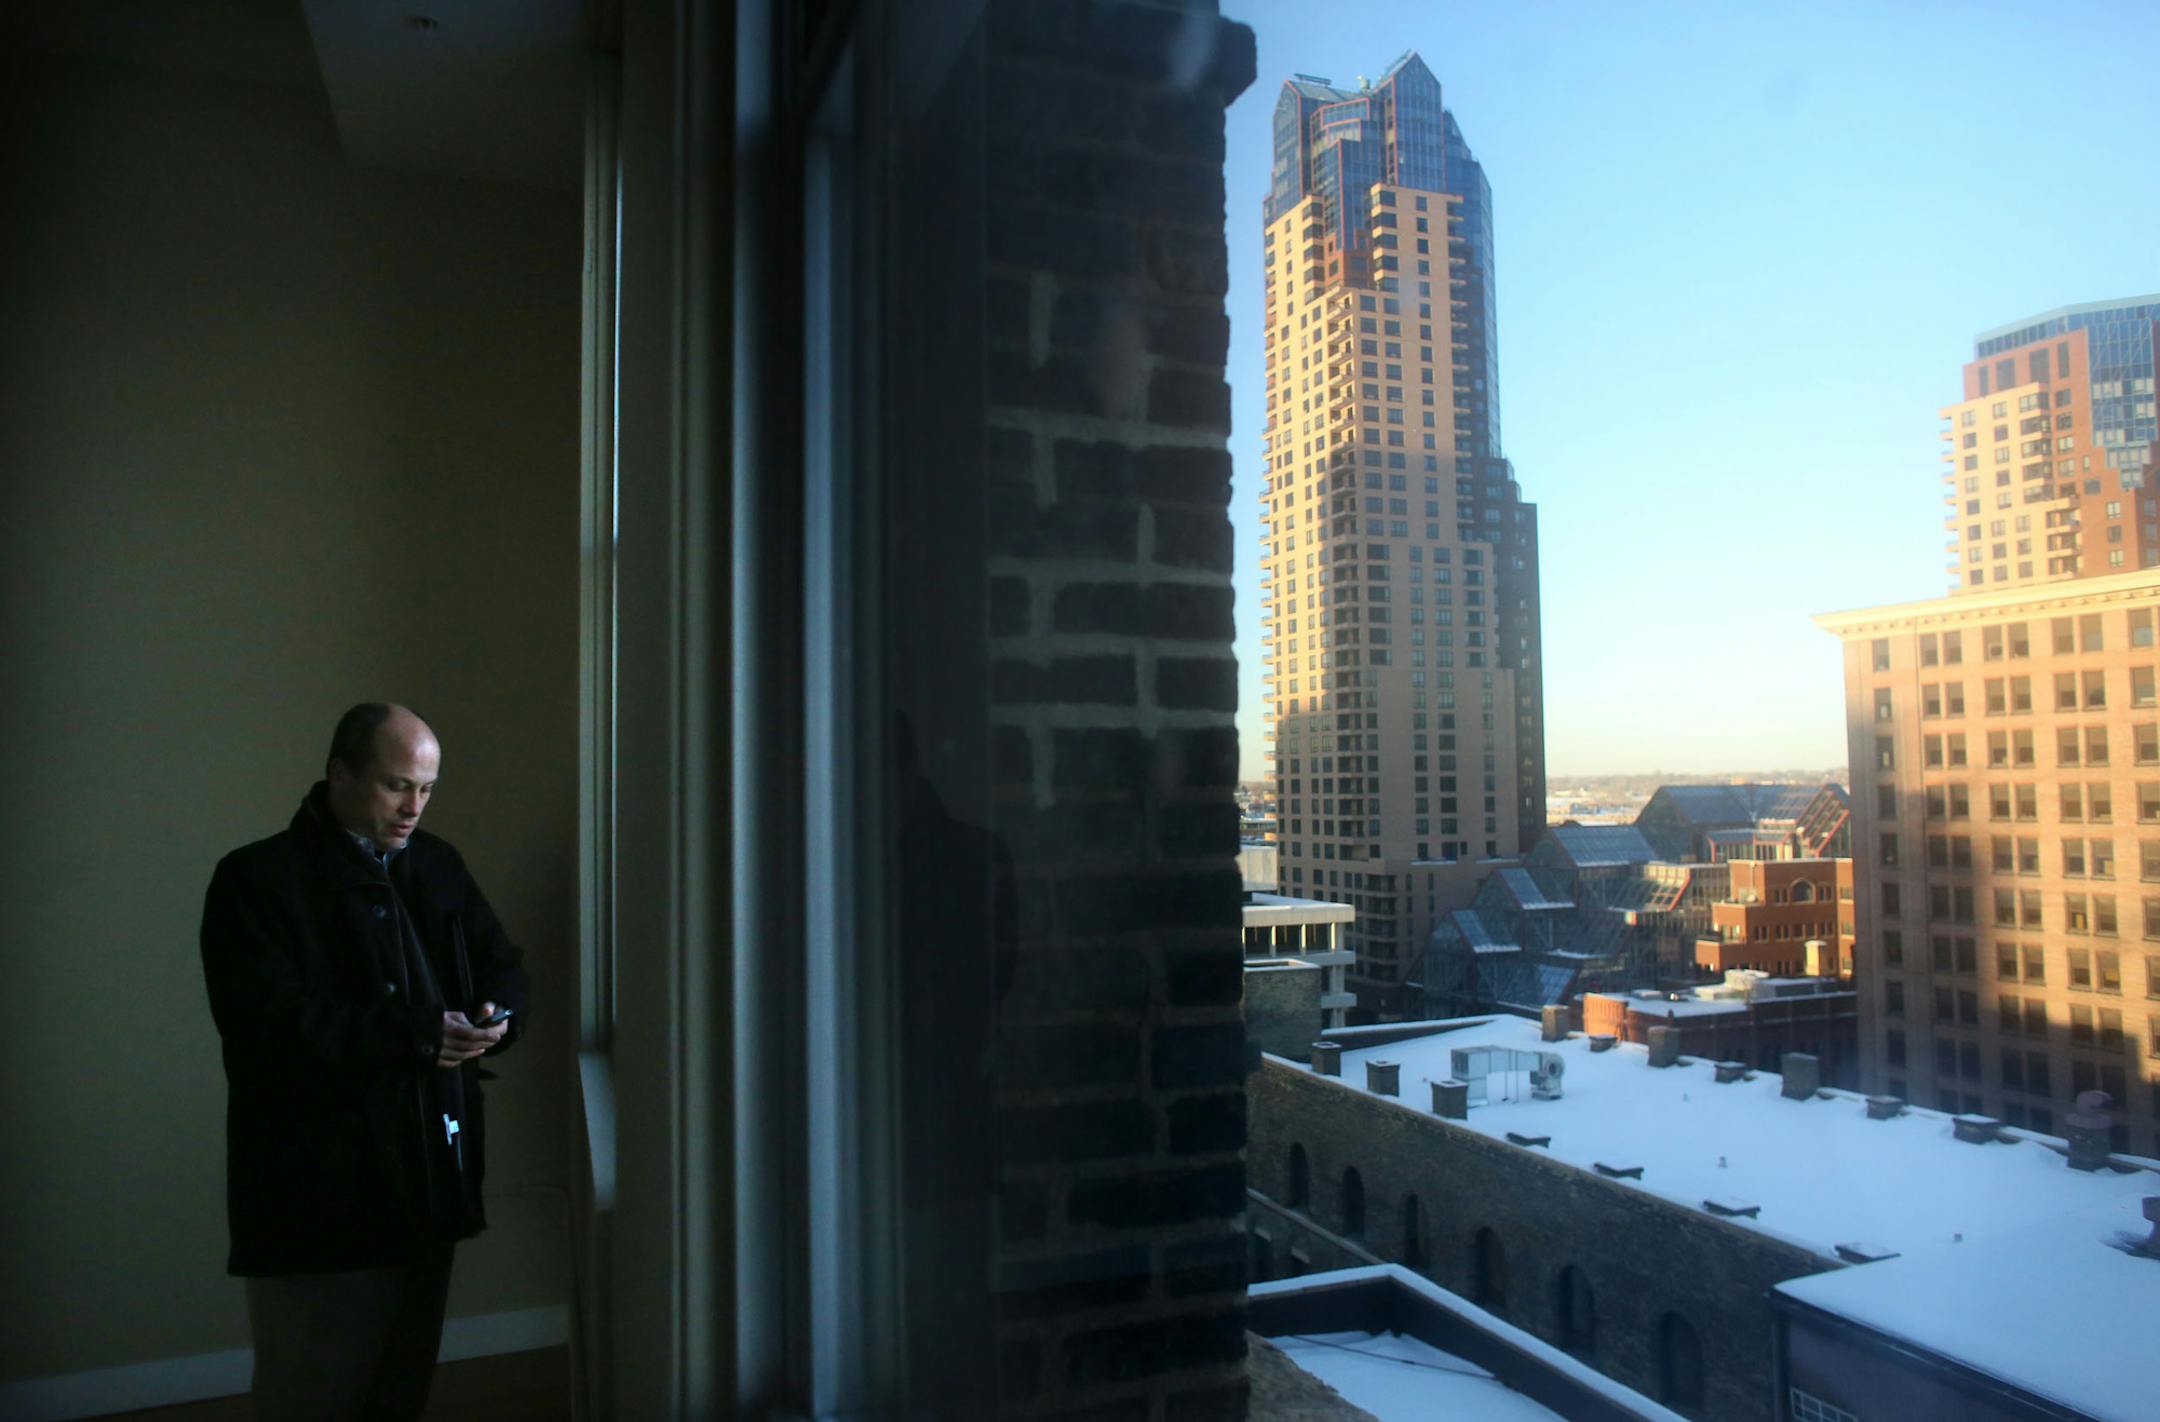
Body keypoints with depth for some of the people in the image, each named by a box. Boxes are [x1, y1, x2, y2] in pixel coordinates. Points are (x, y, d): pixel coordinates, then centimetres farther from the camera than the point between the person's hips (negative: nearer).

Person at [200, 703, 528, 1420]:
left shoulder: (438, 865, 11)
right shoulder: (257, 878, -8)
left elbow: (502, 965, 16)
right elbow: (267, 1021, -19)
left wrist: (495, 1013, -7)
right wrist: (413, 1036, -24)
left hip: (432, 1176, 6)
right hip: (319, 1192, -6)